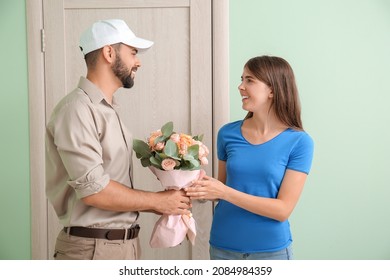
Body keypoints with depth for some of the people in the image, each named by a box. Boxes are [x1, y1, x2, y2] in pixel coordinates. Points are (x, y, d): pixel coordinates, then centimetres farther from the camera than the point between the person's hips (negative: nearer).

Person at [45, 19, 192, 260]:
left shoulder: (108, 110, 12)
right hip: (92, 249, -8)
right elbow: (93, 189, -22)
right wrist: (158, 201, -12)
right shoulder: (78, 109, -16)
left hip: (124, 244, 8)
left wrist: (159, 204, 1)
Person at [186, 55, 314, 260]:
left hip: (271, 250, -2)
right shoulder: (228, 133, -2)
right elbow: (222, 189, 9)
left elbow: (283, 209, -15)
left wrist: (225, 192, -22)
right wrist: (202, 189, -12)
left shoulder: (298, 142, -11)